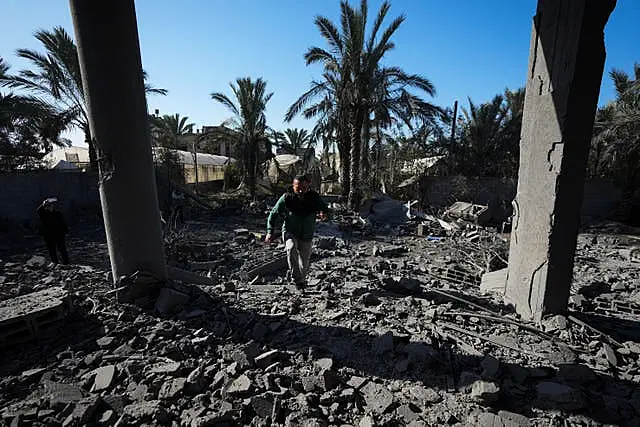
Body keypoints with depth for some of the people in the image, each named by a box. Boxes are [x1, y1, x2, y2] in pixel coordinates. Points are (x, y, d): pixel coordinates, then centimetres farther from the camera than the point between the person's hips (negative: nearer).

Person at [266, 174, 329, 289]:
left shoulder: (314, 197, -14)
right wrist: (270, 232, -15)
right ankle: (297, 279, -24)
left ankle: (302, 280, 42)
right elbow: (273, 213, -7)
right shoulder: (286, 197, -17)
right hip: (290, 232, -2)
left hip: (307, 235, 2)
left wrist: (324, 212, -23)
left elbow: (325, 207, 3)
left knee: (304, 263, 11)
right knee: (291, 248, -34)